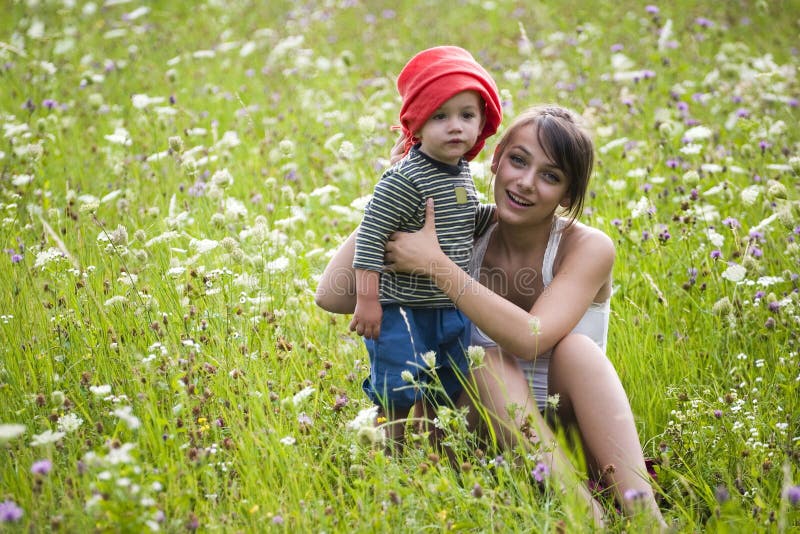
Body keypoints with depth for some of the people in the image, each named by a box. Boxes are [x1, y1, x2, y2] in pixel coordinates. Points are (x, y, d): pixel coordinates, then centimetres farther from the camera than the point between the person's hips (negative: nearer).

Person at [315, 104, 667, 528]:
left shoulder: (588, 249, -12)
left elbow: (529, 339, -30)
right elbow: (332, 296, -12)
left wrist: (434, 264, -30)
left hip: (578, 424, -2)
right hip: (495, 425, 2)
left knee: (576, 347, -29)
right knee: (490, 362, -28)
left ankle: (644, 513, -40)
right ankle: (584, 515, -40)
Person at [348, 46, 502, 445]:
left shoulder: (461, 173, 4)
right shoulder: (405, 181, -22)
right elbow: (370, 236, -21)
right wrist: (367, 300, -23)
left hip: (451, 308, 8)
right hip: (401, 310, -8)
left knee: (447, 390, 18)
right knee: (398, 392, -1)